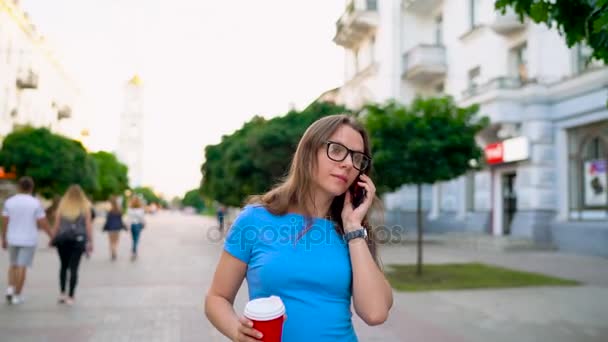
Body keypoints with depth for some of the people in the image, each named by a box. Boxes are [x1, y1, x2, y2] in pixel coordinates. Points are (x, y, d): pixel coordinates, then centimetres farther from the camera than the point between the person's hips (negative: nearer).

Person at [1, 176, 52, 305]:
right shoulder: (35, 203, -9)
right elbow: (43, 223, -10)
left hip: (13, 239, 3)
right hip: (29, 240, -2)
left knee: (13, 265, 20)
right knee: (22, 267, 2)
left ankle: (10, 288, 4)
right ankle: (17, 295, 5)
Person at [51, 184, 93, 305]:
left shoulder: (62, 205, 6)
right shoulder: (85, 206, 3)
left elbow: (56, 224, 3)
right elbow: (88, 225, -1)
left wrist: (53, 238, 11)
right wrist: (90, 242, 2)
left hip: (62, 239, 1)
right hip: (78, 240, -1)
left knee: (64, 266, 16)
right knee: (74, 268, 0)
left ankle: (62, 293, 12)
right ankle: (70, 296, -1)